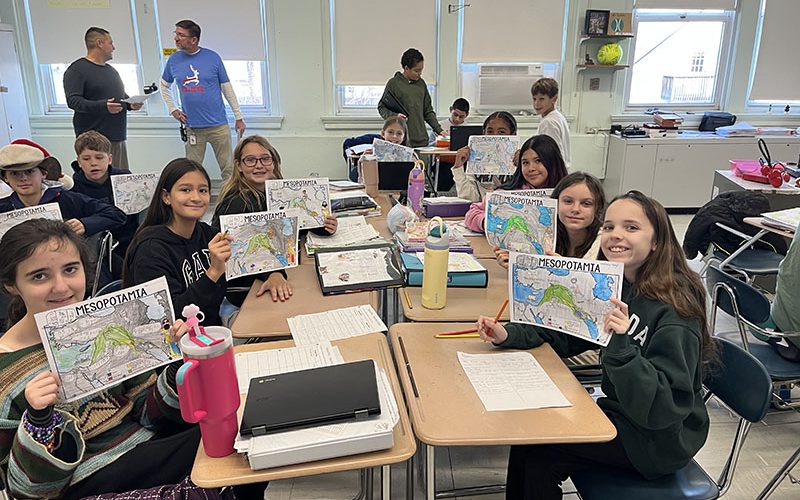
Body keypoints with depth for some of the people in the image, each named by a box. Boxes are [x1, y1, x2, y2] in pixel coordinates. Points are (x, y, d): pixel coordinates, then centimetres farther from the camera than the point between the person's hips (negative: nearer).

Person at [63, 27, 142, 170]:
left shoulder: (111, 70, 23)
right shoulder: (76, 70, -3)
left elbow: (122, 96, 32)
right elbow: (73, 100, -13)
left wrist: (131, 104, 9)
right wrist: (102, 106, -26)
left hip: (118, 137, 8)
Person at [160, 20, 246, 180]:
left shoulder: (212, 57, -2)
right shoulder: (173, 60, 6)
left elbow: (227, 88, 3)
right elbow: (164, 86, 22)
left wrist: (239, 117, 4)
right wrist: (172, 110, 9)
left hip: (218, 125, -2)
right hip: (192, 127, 2)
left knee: (228, 169, 3)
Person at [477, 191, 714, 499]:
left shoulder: (674, 308, -25)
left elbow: (662, 408, -28)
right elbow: (563, 334, 6)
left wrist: (622, 347, -41)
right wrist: (508, 335, -9)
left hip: (660, 437, -6)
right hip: (621, 411, 7)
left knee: (540, 453, -13)